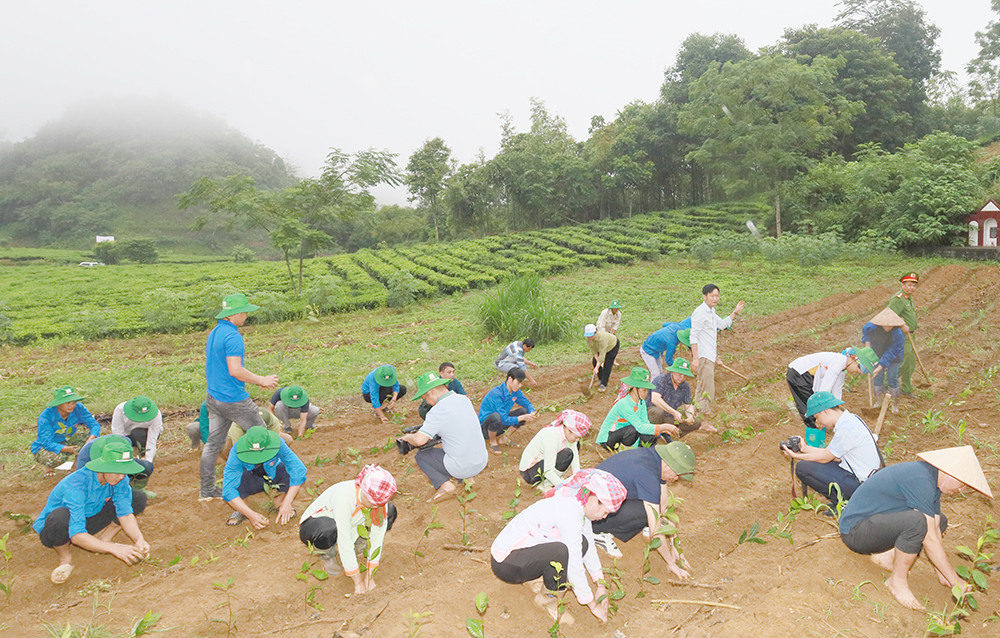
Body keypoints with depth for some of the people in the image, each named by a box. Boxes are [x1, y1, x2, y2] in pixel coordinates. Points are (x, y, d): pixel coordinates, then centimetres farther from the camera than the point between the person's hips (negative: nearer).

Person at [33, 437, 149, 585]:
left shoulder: (119, 477, -18)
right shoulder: (77, 484, -35)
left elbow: (125, 513, -16)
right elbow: (76, 535, -39)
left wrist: (139, 539, -33)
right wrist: (114, 549, -46)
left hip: (88, 523, 5)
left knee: (138, 498, -9)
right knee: (61, 516, -41)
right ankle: (65, 558, -11)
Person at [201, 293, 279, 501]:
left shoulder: (214, 333, 11)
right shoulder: (232, 336, -19)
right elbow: (235, 370, -25)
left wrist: (255, 379, 20)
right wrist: (261, 380, -14)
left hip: (213, 397, 9)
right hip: (234, 399, -9)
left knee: (213, 443, 11)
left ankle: (207, 490, 17)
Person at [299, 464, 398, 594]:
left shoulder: (379, 497, -21)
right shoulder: (345, 497, -39)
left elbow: (377, 535, -14)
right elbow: (344, 544, -35)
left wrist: (369, 576, -15)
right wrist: (358, 582, -29)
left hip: (349, 524, 5)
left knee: (390, 512, -6)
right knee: (329, 530, -41)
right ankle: (327, 554, -8)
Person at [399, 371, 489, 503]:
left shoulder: (437, 411, -19)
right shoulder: (464, 399, 4)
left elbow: (419, 440, -23)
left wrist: (407, 437, -1)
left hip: (462, 468, -7)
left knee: (421, 455, 12)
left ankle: (444, 485, -2)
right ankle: (464, 476, 17)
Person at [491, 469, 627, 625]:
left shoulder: (580, 506, 2)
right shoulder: (570, 513, -26)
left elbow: (590, 547, 15)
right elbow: (574, 566, -23)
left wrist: (601, 586, 14)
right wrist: (592, 605, -13)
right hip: (505, 564, -9)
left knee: (581, 544, -2)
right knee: (561, 551, -32)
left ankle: (534, 578, 10)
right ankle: (546, 598, -5)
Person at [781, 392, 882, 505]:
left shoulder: (846, 428, -23)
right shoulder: (849, 419, 7)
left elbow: (825, 458, -13)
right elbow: (830, 453, 14)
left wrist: (795, 456, -3)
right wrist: (806, 448, 13)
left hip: (860, 483, -10)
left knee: (802, 468, -14)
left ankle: (840, 500, -5)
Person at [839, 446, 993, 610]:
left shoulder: (932, 479, 6)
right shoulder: (920, 481, -24)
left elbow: (935, 530, 9)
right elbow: (930, 539, -22)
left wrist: (942, 574, 7)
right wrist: (955, 581, -14)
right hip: (854, 530, -10)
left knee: (939, 521, 15)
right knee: (917, 522, -33)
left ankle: (883, 554, 8)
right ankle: (897, 581, -11)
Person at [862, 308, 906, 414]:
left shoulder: (898, 335, -34)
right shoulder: (872, 327, -26)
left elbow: (891, 353, -30)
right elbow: (865, 331, 1)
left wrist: (880, 367, -31)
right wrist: (867, 343, -11)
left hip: (893, 358, -3)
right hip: (877, 354, 3)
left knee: (892, 378, 0)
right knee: (877, 378, 5)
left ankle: (893, 403, 16)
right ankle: (878, 400, 20)